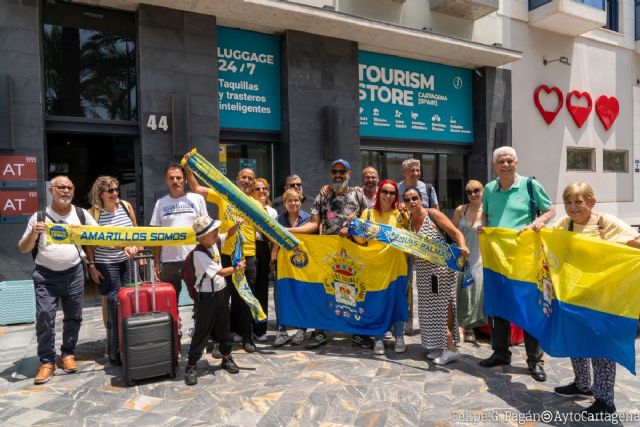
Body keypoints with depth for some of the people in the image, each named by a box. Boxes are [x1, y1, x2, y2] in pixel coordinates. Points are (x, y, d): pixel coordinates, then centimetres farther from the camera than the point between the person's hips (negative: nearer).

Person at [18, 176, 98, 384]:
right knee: (44, 318, -4)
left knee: (73, 317, 9)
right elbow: (23, 249, 1)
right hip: (46, 275, -1)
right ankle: (47, 362, 9)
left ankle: (67, 355, 25)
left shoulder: (81, 214, 3)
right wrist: (34, 233, -19)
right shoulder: (39, 217, -1)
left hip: (74, 273, 2)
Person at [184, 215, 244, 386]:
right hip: (207, 296, -7)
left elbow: (228, 234, 17)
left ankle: (226, 357, 32)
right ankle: (191, 366, 10)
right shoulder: (199, 254, -23)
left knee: (223, 326, 17)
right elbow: (219, 272, -21)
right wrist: (236, 269, -11)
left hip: (221, 291, 7)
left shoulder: (213, 242, -1)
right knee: (202, 330, -1)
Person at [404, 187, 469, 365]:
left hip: (441, 266, -6)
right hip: (423, 270, 7)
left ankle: (450, 348, 2)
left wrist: (462, 247, -31)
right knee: (429, 307, 11)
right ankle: (436, 345, 24)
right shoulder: (408, 220, 7)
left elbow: (455, 232, -14)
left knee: (442, 305, -5)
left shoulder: (433, 214, -10)